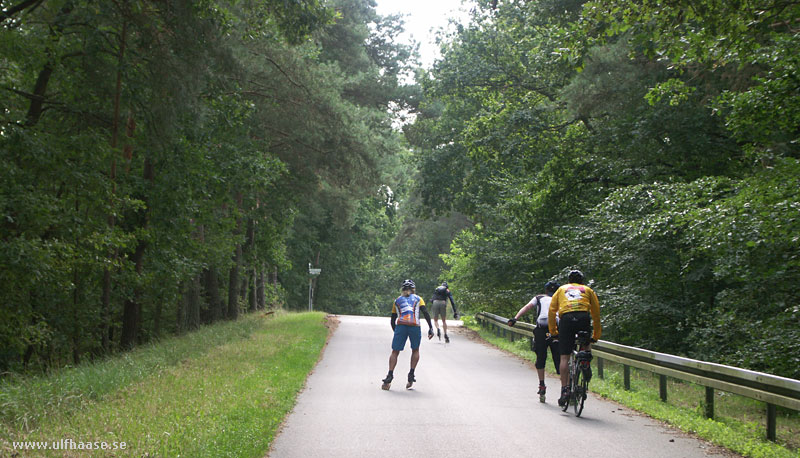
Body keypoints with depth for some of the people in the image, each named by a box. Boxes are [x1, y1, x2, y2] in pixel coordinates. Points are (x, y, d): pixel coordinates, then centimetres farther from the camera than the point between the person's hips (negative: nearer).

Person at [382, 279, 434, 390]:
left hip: (400, 326, 1)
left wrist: (396, 331, 32)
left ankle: (390, 375, -6)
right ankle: (411, 375, 11)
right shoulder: (418, 299, 19)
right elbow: (425, 313, 3)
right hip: (415, 327, 0)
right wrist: (430, 328, 2)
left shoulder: (397, 300, 24)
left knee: (395, 352, 6)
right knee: (415, 350, 20)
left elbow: (393, 320, 22)